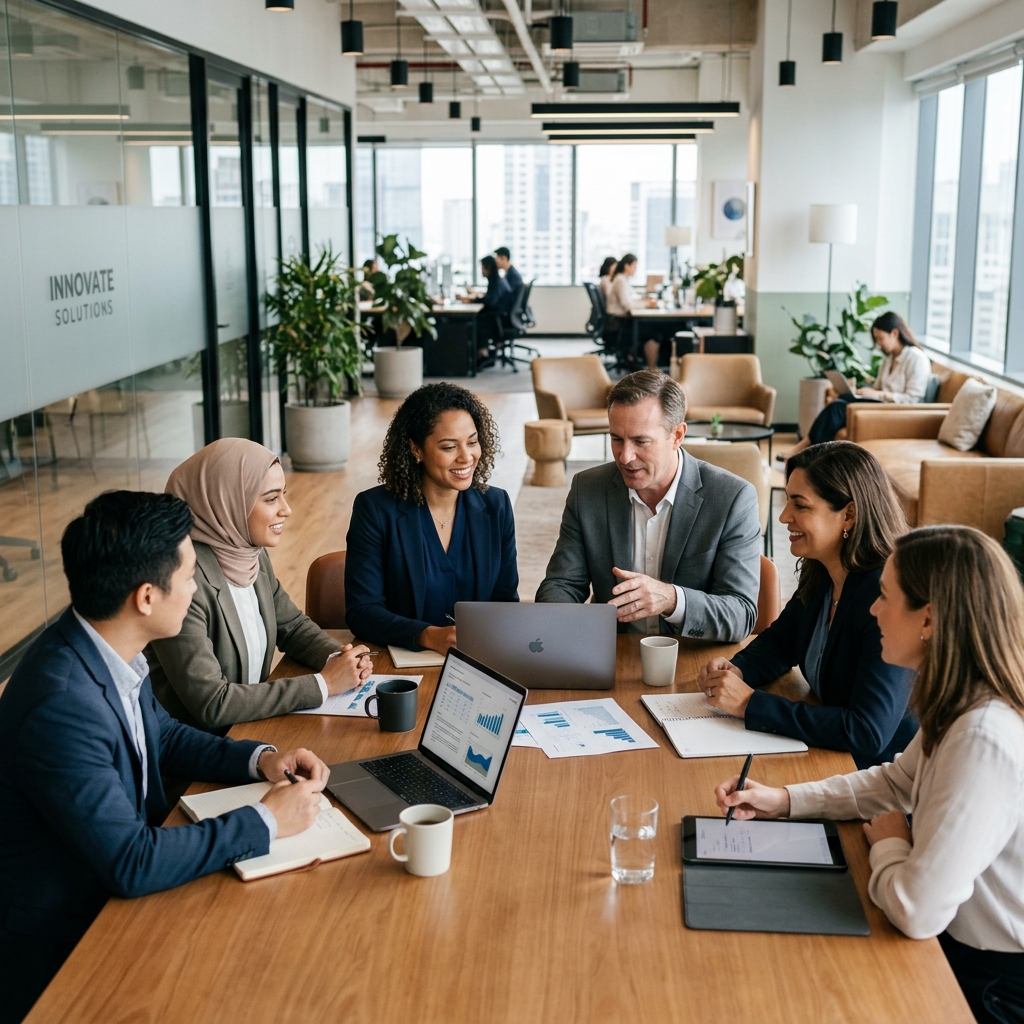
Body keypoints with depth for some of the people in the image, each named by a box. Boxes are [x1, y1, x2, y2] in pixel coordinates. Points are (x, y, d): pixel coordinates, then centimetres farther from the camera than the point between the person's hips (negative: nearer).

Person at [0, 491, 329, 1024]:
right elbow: (131, 865, -29)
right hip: (60, 944, -8)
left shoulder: (108, 647, -6)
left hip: (115, 889, 8)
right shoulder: (61, 705, -32)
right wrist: (266, 821, -21)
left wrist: (259, 758, -2)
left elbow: (162, 734, 13)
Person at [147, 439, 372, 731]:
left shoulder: (254, 555, 1)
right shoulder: (183, 578, -23)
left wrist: (338, 659, -4)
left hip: (249, 725, 7)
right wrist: (323, 684, -19)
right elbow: (211, 705, -24)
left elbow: (293, 625, 16)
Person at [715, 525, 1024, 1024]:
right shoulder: (967, 704, -3)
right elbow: (898, 781, 14)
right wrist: (784, 800, 3)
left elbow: (917, 910, -34)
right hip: (963, 937, 8)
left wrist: (888, 844, -12)